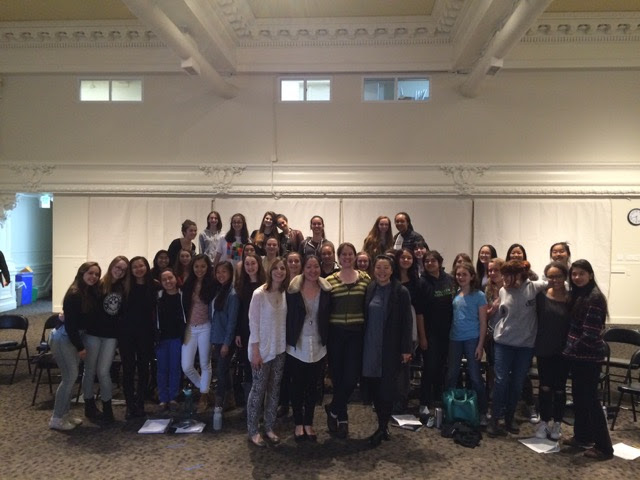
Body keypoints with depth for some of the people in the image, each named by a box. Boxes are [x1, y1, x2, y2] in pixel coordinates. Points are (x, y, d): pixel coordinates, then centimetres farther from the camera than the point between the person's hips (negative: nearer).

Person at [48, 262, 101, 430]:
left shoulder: (92, 293, 1)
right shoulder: (74, 294, -22)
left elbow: (93, 317, 5)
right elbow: (70, 324, -22)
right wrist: (80, 347, -17)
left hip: (74, 336, 8)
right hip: (62, 337, -8)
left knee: (71, 376, 11)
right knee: (70, 377, -7)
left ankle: (64, 414, 21)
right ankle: (56, 419, 3)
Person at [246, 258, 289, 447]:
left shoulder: (285, 293, 1)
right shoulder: (259, 294, -14)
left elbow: (285, 321, 7)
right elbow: (253, 323, -13)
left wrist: (286, 344, 3)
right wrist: (255, 351, -14)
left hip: (280, 349, 5)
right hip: (263, 349, -5)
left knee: (274, 389, 12)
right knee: (258, 389, 3)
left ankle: (269, 427, 25)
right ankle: (253, 431, 16)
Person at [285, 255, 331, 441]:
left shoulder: (326, 290, -1)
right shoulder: (293, 290, -8)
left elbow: (328, 318, 3)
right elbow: (287, 317, -6)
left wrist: (327, 342, -1)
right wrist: (287, 341, -8)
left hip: (318, 347, 2)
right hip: (297, 346, -2)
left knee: (313, 386, 13)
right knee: (297, 386, 9)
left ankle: (309, 423, 27)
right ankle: (298, 424, 24)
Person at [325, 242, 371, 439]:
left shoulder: (365, 279, 4)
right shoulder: (329, 281, 0)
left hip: (356, 334, 1)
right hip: (335, 334, 0)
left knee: (351, 377, -5)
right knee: (338, 377, 7)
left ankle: (333, 409, 20)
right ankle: (342, 418, 25)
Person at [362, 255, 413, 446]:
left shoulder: (401, 292, -5)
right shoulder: (369, 289, 4)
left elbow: (406, 322, -5)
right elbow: (364, 317, 7)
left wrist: (406, 349, -8)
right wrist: (362, 343, 5)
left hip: (391, 347, -3)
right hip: (370, 346, 4)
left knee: (387, 387, -1)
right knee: (374, 386, 7)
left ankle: (382, 428, 12)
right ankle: (383, 425, 21)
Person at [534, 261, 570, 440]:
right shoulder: (541, 296, -4)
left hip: (563, 350, 0)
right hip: (544, 349, 1)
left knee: (559, 388, 11)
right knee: (545, 387, 9)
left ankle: (557, 423, 26)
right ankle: (544, 422, 23)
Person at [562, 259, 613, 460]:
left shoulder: (594, 297, -17)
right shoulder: (576, 295, 10)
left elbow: (590, 332, -20)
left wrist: (571, 349, -11)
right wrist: (570, 350, 9)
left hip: (589, 356, -9)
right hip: (577, 354, 9)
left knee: (590, 398, -3)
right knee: (579, 396, 16)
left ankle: (604, 446, 6)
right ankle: (583, 435, 28)